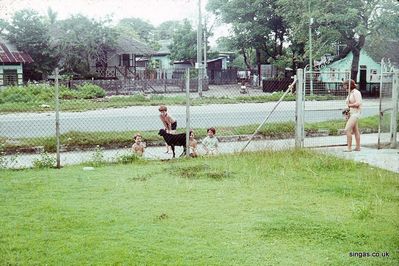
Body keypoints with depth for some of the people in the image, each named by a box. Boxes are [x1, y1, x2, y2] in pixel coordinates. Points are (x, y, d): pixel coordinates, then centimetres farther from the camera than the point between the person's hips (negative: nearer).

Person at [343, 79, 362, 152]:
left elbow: (358, 103, -22)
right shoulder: (350, 93, 16)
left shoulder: (356, 92, -12)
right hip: (351, 114, 10)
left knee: (347, 130, -15)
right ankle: (358, 147, 16)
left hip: (355, 113, -10)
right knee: (355, 131, 11)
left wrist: (349, 105, -11)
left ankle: (349, 147, -14)